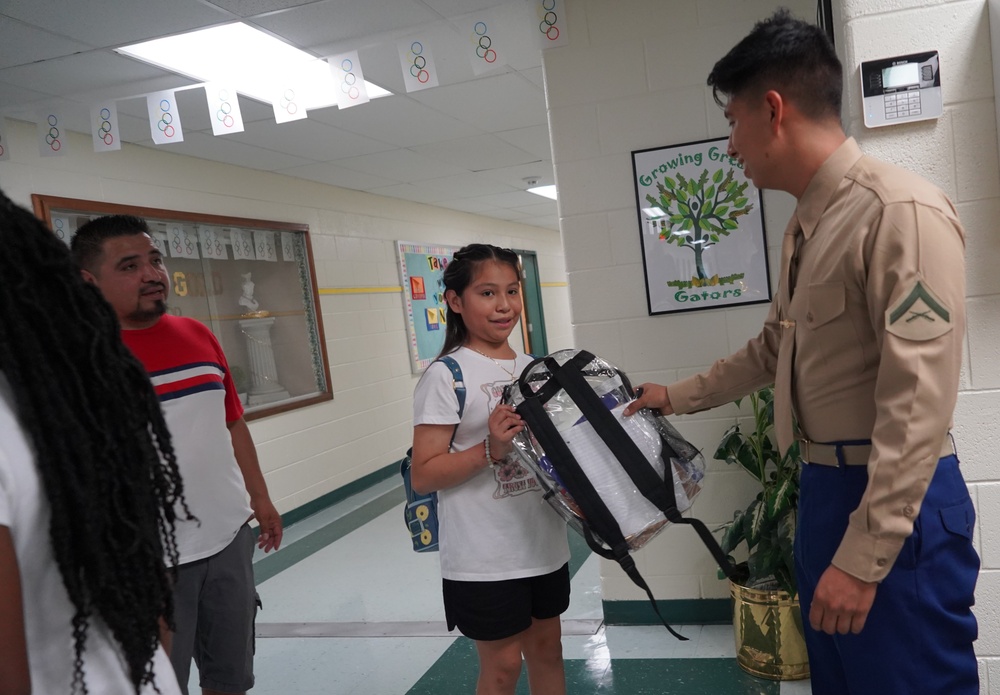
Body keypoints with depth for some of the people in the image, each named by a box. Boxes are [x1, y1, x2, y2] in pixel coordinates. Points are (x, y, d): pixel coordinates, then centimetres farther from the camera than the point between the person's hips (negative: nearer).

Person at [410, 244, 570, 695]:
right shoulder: (446, 376, -15)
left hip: (544, 544, 6)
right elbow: (423, 476, -17)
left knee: (547, 648, 20)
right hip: (485, 556, -6)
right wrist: (491, 449, -28)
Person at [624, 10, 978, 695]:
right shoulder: (804, 225, 10)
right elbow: (774, 348, 21)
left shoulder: (901, 210, -19)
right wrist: (677, 396, 27)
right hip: (825, 486, 9)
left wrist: (864, 556, -21)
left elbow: (918, 405, -23)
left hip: (897, 504, -9)